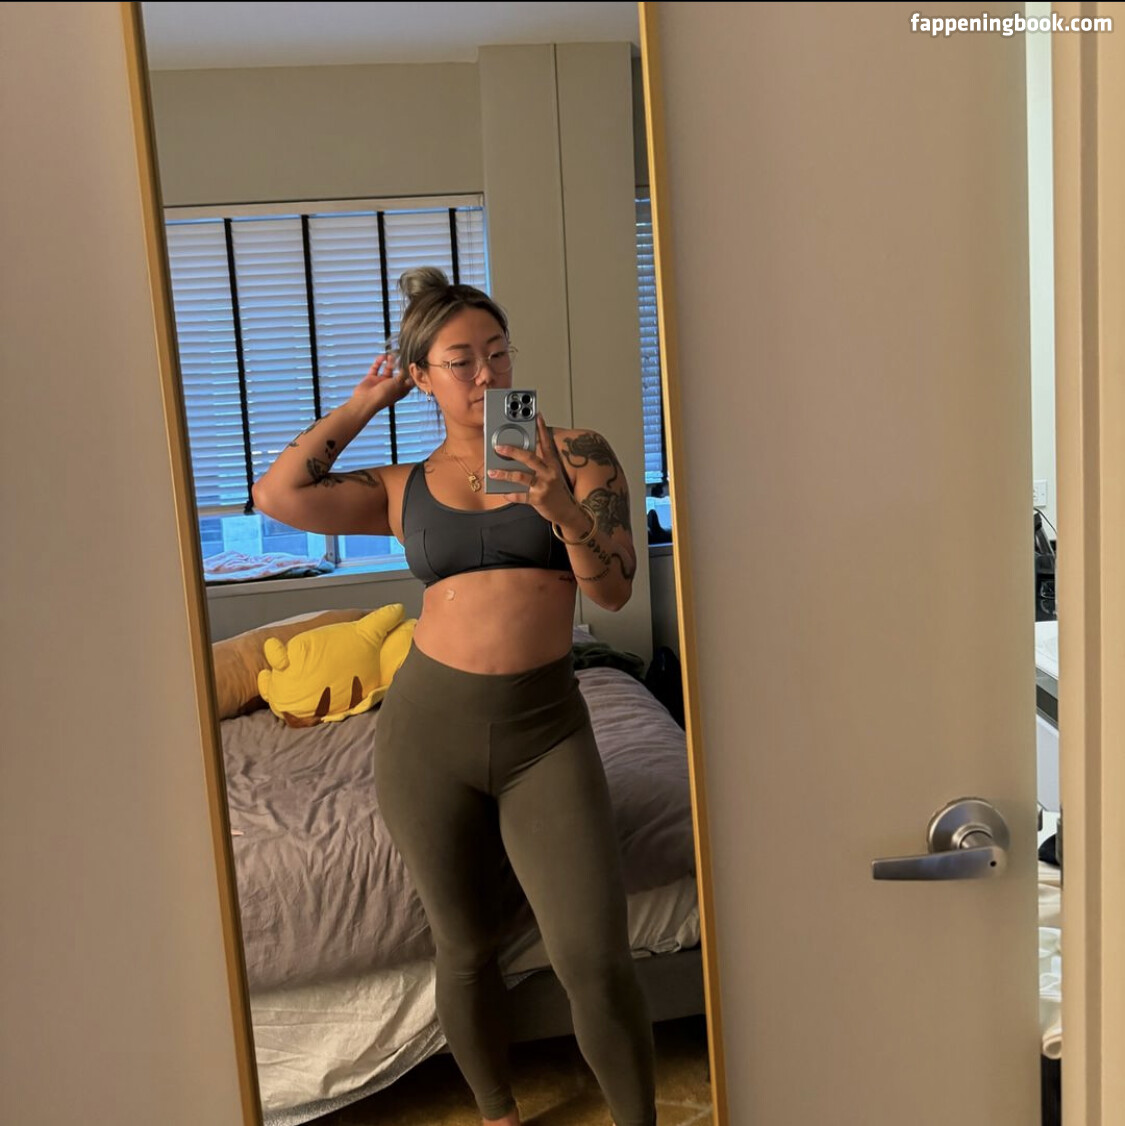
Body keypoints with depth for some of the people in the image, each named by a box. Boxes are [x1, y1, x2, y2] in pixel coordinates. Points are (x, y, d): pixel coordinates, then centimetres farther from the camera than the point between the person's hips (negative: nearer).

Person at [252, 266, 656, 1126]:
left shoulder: (574, 452, 3)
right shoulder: (405, 489, 8)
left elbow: (615, 589, -3)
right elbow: (278, 495, -5)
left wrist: (563, 511, -22)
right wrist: (362, 405, 6)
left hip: (544, 728, -2)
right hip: (429, 729, 2)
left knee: (596, 962, -8)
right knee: (467, 948, 15)